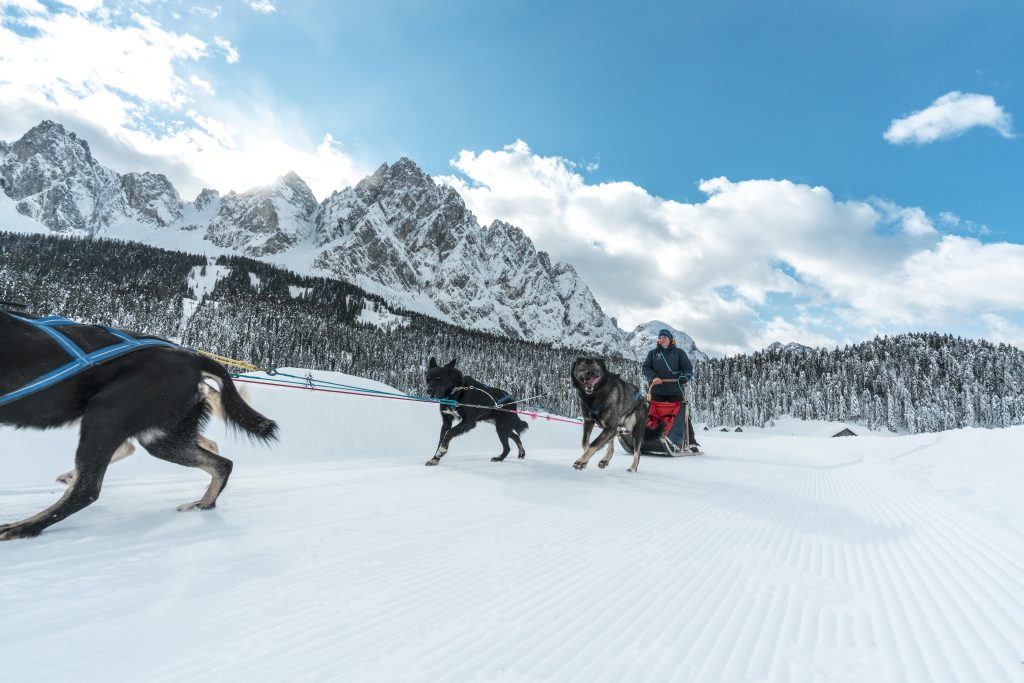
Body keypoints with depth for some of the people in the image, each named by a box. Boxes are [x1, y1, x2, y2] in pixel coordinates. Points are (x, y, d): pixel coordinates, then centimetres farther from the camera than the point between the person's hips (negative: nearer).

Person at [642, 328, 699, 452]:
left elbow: (688, 367, 5)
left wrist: (685, 377, -16)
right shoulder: (653, 353, 12)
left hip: (675, 391, -1)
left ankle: (691, 442, 4)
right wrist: (653, 377, -14)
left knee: (682, 414, -2)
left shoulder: (679, 352, 8)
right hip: (657, 390, 2)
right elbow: (646, 368, 6)